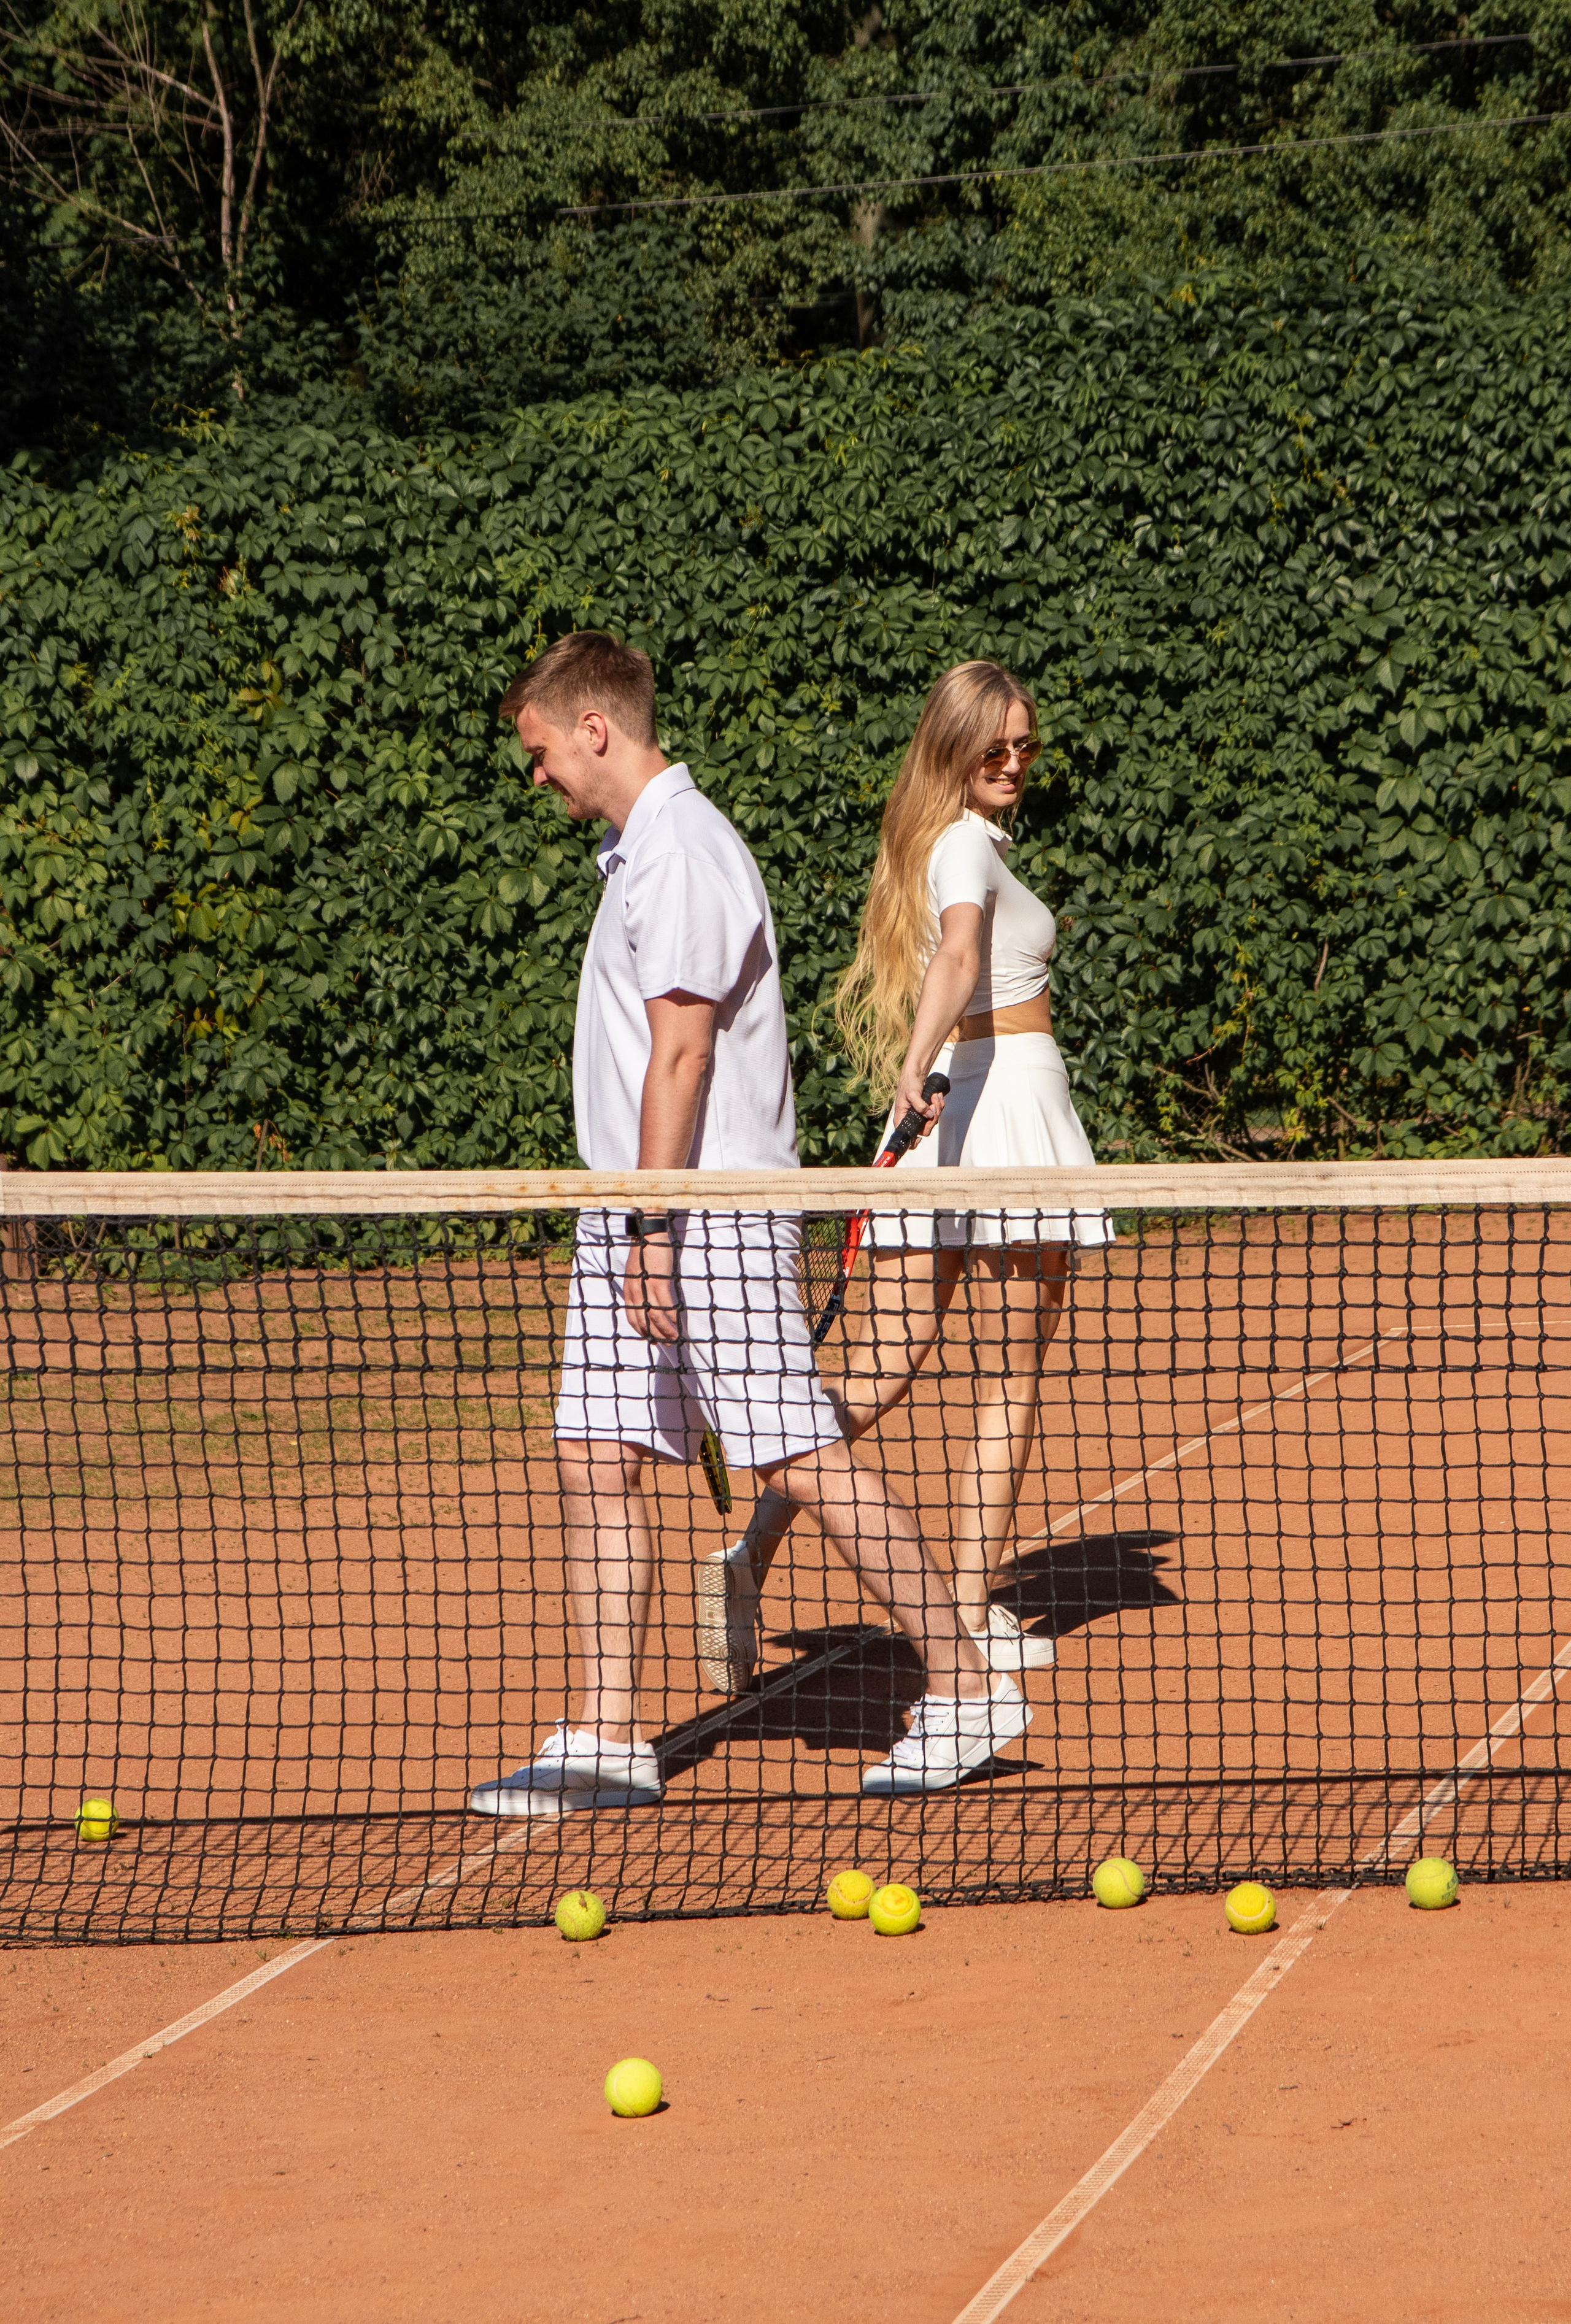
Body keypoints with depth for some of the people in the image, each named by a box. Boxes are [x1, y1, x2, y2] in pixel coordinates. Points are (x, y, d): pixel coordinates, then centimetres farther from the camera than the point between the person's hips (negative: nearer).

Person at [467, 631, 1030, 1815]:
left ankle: (966, 1686, 2)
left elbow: (681, 1051, -19)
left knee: (806, 1456, -7)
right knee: (598, 1457, 4)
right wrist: (633, 1228, 18)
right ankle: (608, 1736, 4)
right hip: (636, 1218, 10)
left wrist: (653, 1229, -21)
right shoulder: (643, 848, 17)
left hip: (709, 1217, -10)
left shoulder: (682, 850, -14)